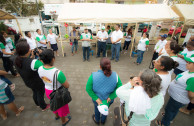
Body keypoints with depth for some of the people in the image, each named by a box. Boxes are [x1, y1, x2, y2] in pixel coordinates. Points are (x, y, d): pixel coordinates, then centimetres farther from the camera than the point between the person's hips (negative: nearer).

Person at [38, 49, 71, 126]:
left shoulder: (40, 69, -18)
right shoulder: (58, 73, -38)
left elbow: (44, 80, 3)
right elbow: (67, 86, -25)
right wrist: (62, 81, -6)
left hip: (47, 91, 6)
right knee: (61, 106, 24)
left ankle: (56, 116, 65)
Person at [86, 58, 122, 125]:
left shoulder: (93, 76, -31)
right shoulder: (115, 75, -26)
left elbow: (88, 89, -25)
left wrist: (97, 99, -17)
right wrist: (111, 97, -15)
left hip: (97, 99, -1)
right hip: (109, 100, 2)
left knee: (97, 108, 33)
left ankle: (97, 120, 64)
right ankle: (103, 120, 65)